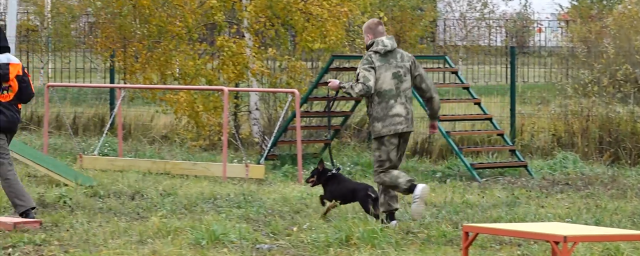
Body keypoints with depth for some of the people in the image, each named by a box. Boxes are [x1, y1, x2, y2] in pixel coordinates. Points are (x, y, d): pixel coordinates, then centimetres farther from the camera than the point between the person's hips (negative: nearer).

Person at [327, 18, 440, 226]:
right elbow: (427, 89, 14)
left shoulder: (370, 59, -3)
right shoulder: (406, 57, 14)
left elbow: (364, 89, -21)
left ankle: (414, 188, -28)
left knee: (383, 172, -2)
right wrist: (433, 117, 24)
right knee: (390, 168, 16)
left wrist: (341, 86, -4)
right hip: (405, 122, 6)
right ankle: (389, 215, 12)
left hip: (384, 123, -6)